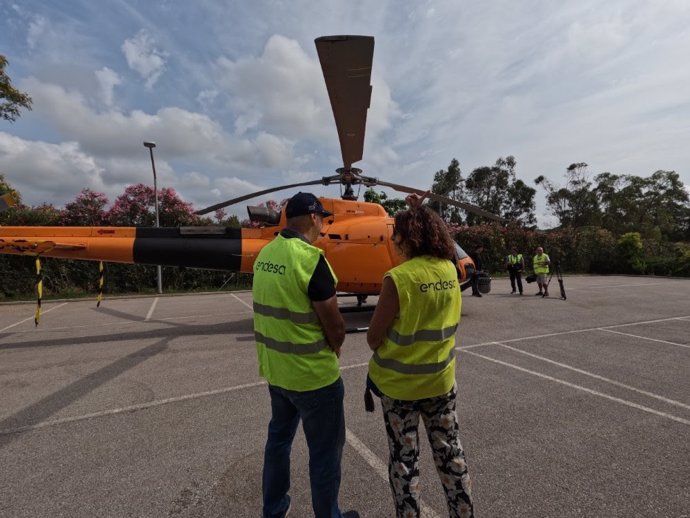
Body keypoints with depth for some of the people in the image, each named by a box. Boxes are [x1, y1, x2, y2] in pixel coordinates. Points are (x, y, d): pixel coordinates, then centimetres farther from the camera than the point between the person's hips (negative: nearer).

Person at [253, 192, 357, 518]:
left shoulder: (265, 253, 1)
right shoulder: (310, 258, -23)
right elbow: (334, 324, -19)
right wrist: (334, 349, 3)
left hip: (274, 369, 8)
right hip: (312, 373, -8)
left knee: (279, 438, 26)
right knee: (325, 451, 13)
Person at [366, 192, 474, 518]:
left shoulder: (398, 278, -23)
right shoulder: (450, 269, -6)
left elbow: (373, 337, -15)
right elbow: (432, 236, 18)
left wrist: (384, 355, 5)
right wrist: (420, 211, 24)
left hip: (399, 382, -5)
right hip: (441, 379, 5)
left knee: (404, 458, 14)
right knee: (450, 452, 22)